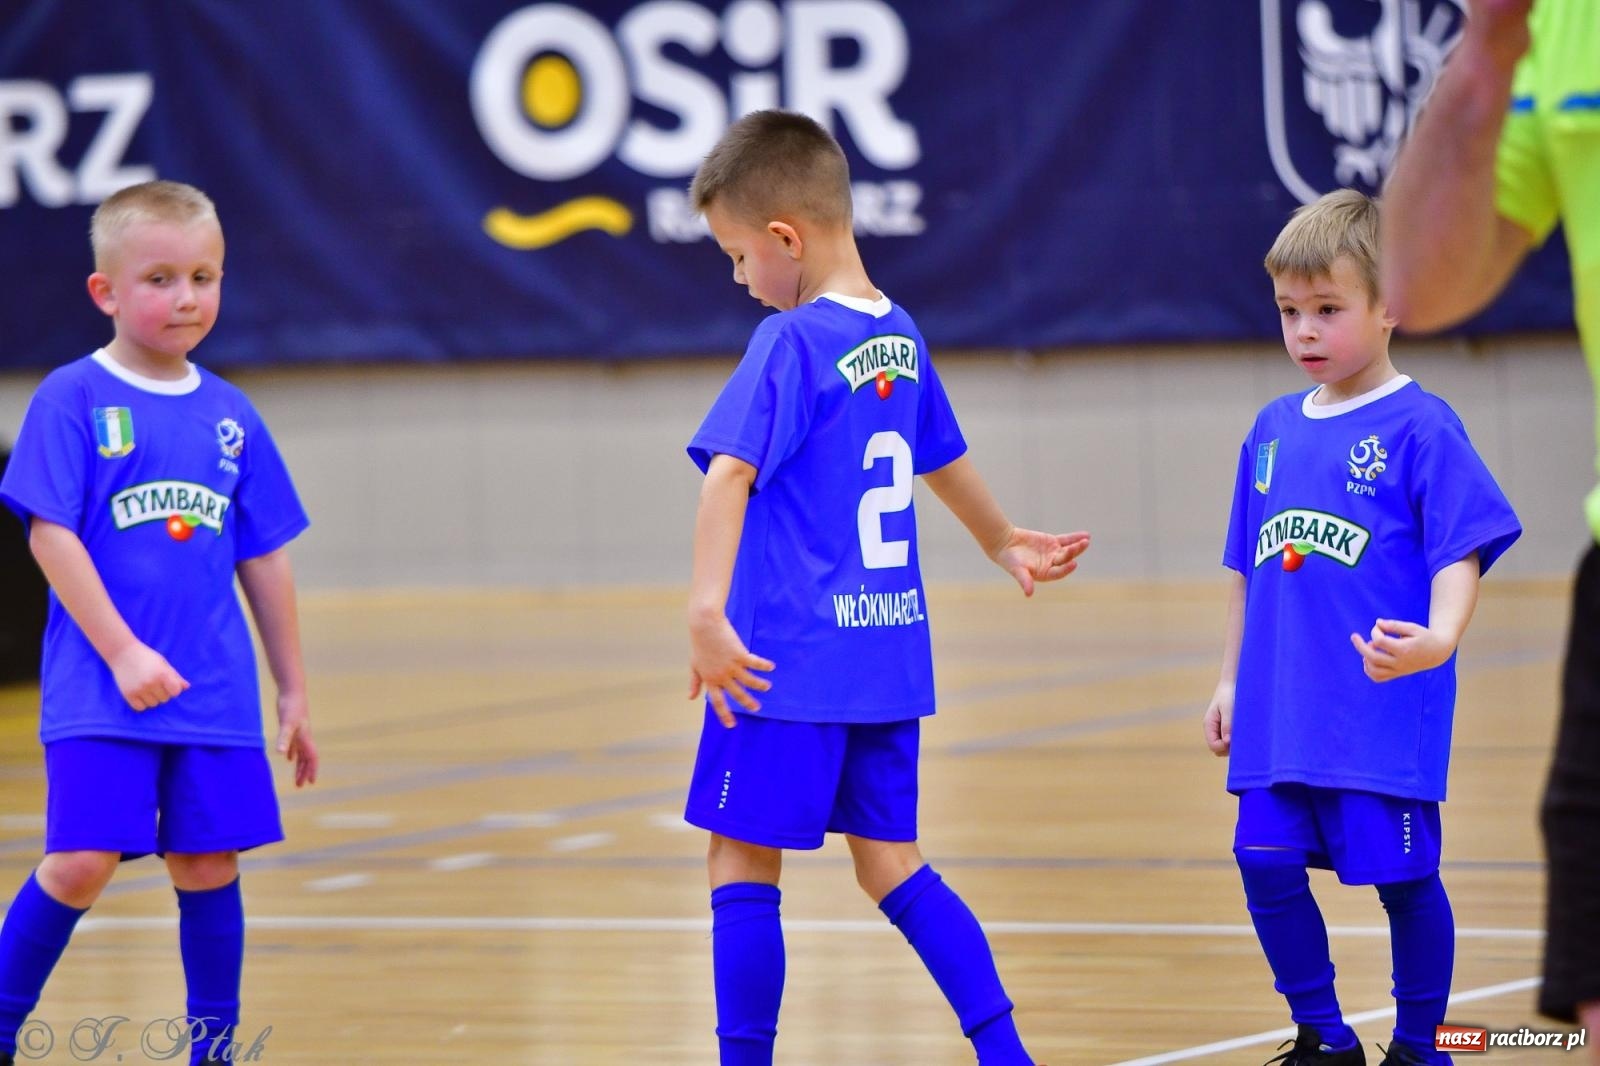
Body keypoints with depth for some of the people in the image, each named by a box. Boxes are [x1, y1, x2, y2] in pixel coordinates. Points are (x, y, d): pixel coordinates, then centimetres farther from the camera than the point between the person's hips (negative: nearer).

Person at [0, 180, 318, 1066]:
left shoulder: (229, 416, 10)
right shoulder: (72, 401, -5)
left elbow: (263, 560, 14)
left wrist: (293, 691, 16)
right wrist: (122, 652, -15)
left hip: (215, 692, 4)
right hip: (98, 692, -4)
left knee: (209, 865, 6)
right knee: (81, 864, -12)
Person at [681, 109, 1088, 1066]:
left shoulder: (790, 343, -12)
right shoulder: (898, 337, 11)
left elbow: (730, 473, -25)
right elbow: (947, 463, 29)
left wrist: (707, 611, -33)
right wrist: (1007, 544, 46)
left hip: (791, 663, -8)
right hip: (889, 654, 8)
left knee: (744, 864, 0)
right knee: (892, 863, 14)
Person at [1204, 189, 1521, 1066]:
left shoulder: (1420, 427, -6)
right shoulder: (1274, 429, 13)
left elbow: (1460, 555, -13)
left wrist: (1438, 639, -30)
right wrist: (1231, 680, 19)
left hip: (1384, 716, -6)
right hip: (1278, 714, 6)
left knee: (1401, 876, 2)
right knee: (1267, 866, 2)